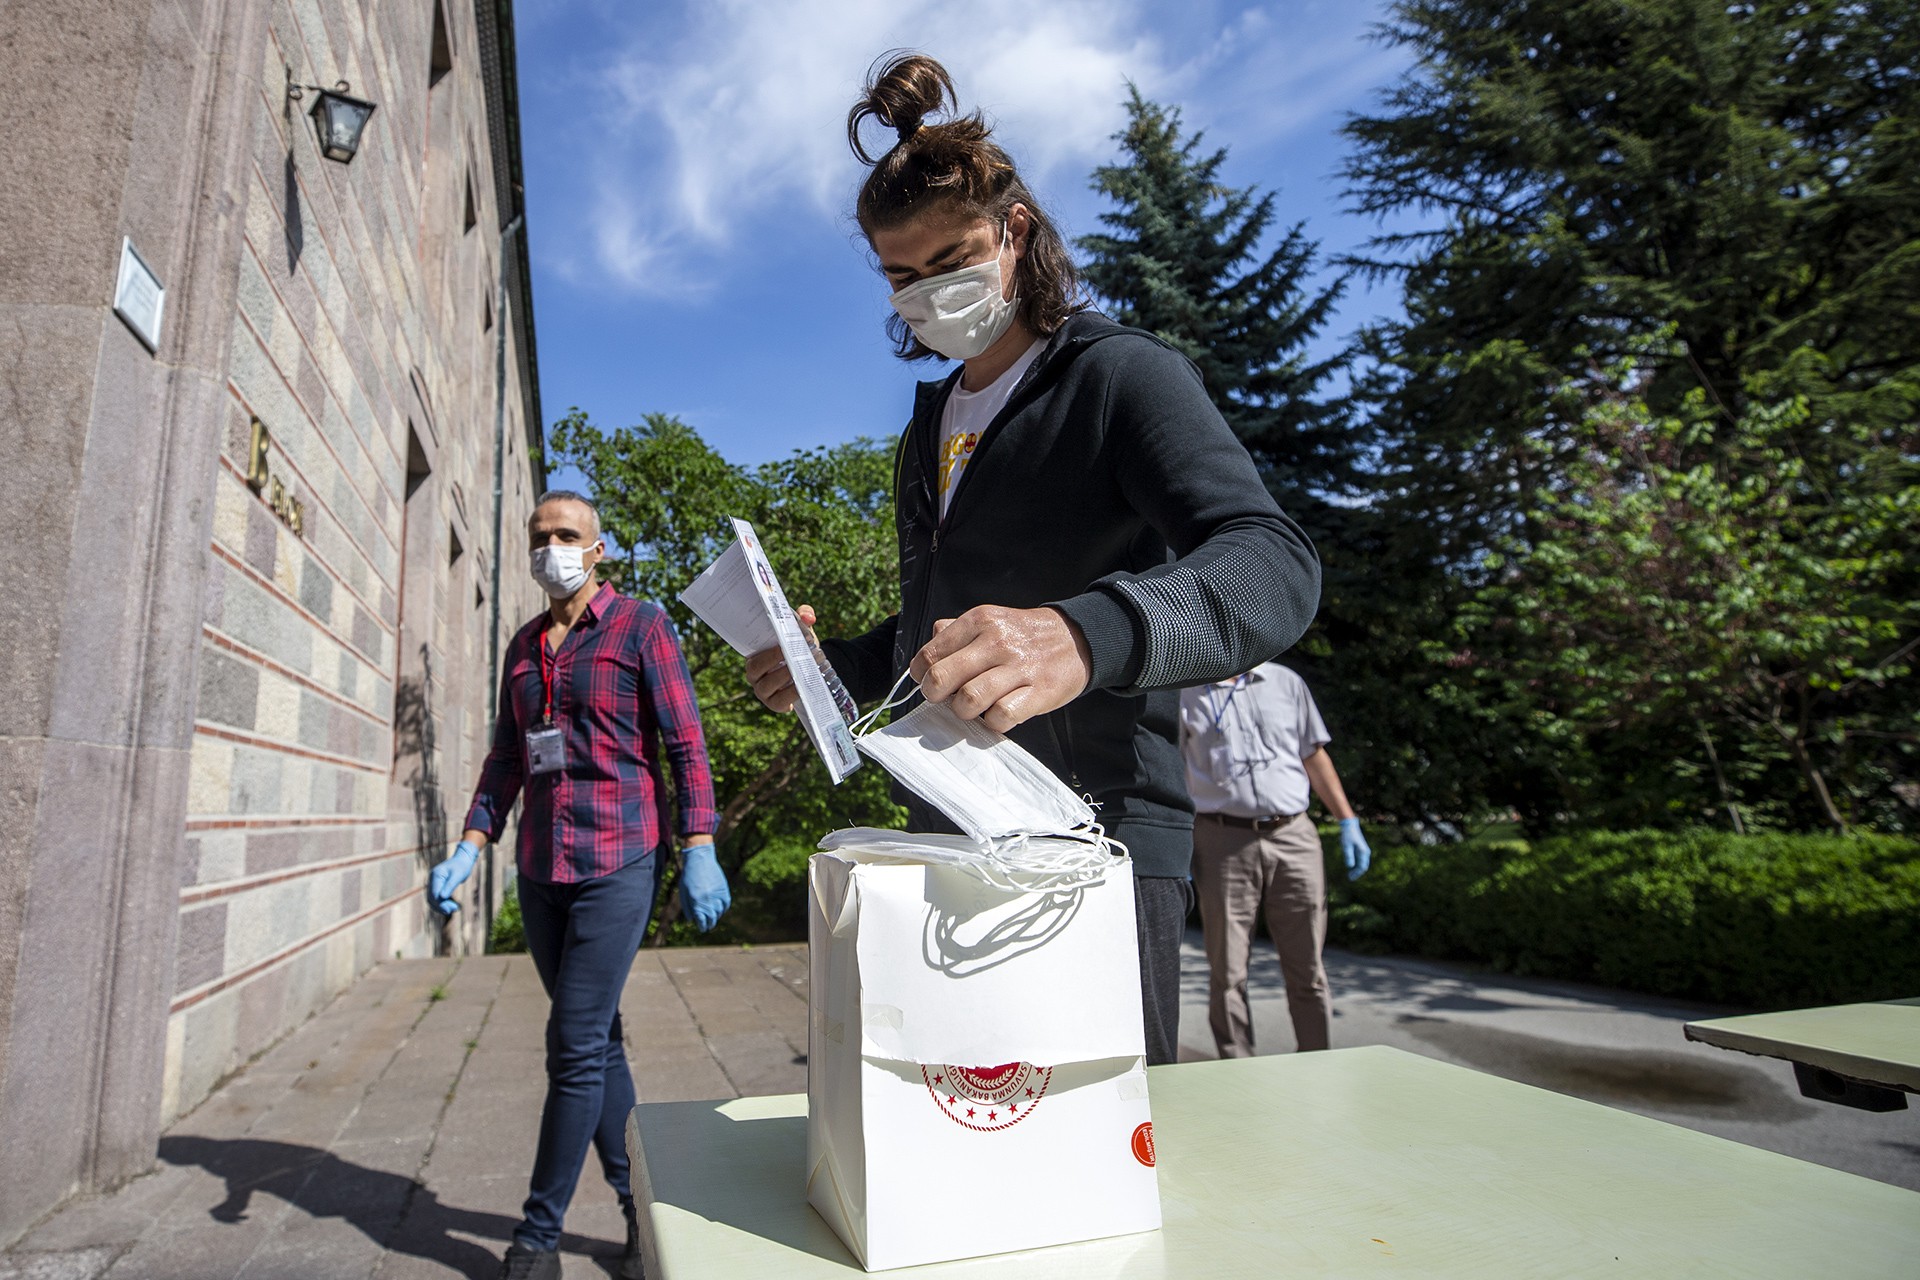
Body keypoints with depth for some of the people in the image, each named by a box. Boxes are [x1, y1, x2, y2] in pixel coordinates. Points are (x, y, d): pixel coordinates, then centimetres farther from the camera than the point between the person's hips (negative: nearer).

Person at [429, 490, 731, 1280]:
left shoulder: (641, 627, -2)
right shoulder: (524, 648, 15)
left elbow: (685, 744, -6)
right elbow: (506, 760, 17)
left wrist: (699, 851, -13)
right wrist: (467, 851, 6)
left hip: (617, 865, -6)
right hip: (541, 870, 6)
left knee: (576, 1046, -4)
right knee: (597, 1040, 12)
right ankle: (640, 1203, 26)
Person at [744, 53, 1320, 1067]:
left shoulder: (1121, 375, -5)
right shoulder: (931, 427, 17)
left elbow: (1273, 564, -22)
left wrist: (1084, 635, -41)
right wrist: (832, 665, 5)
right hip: (948, 841, 7)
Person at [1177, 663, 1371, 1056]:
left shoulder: (1287, 682, 12)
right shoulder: (1185, 692, 4)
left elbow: (1315, 757, 17)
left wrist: (1348, 822, 10)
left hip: (1294, 837, 2)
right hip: (1224, 843, -2)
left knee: (1307, 969, 7)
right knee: (1228, 973, 4)